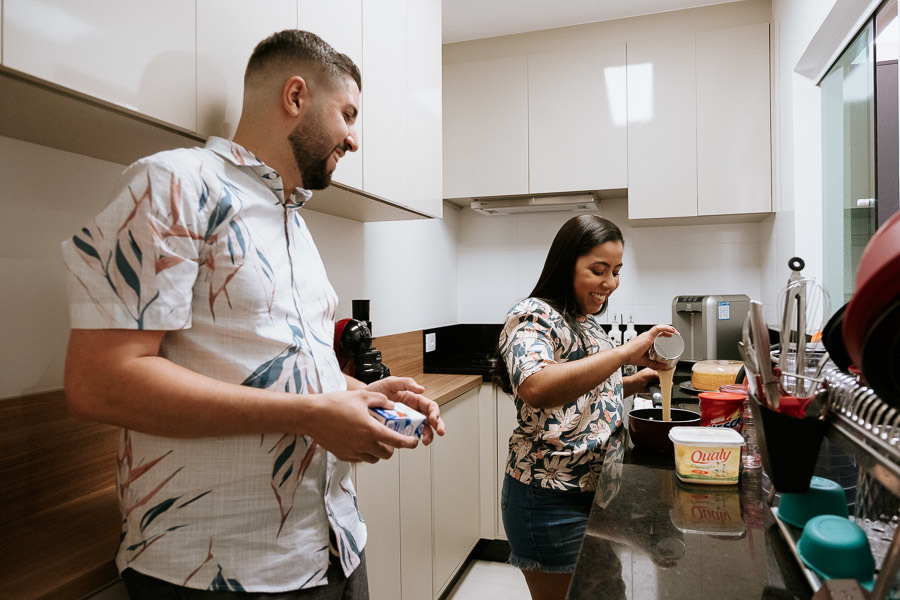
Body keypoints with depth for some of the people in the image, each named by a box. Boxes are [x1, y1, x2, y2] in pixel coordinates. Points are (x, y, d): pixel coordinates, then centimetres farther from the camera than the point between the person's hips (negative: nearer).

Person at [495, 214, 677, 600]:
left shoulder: (586, 322, 12)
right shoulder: (534, 317, -16)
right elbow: (536, 388, -37)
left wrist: (632, 383, 6)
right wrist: (625, 353, -36)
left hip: (594, 491, 9)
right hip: (551, 500, -9)